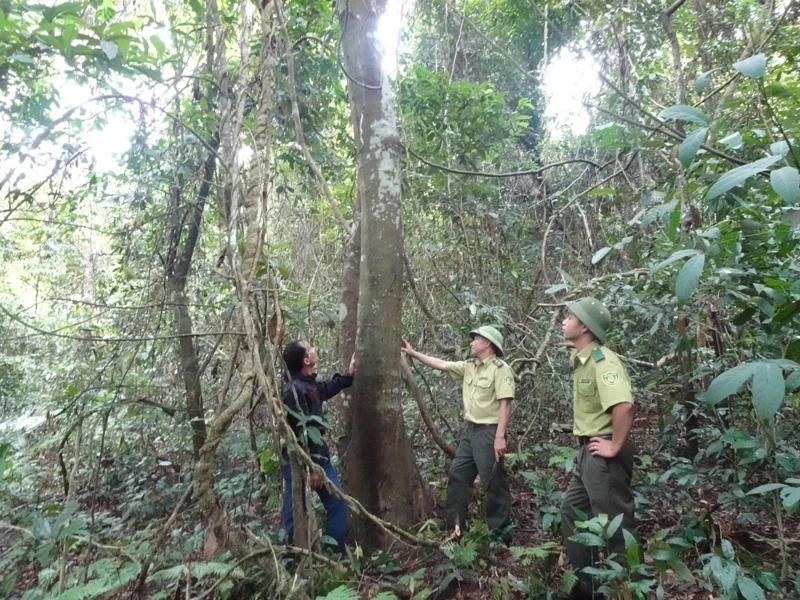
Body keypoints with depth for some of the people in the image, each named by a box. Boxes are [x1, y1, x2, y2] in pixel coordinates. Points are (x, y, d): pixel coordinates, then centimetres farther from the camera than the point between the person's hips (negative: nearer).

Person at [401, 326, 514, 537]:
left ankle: (499, 532, 15)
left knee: (494, 482, 2)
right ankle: (454, 524, 27)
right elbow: (441, 364, 13)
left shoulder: (500, 369, -14)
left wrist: (500, 437, -24)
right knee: (457, 475, 14)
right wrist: (413, 353, 11)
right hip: (469, 430, 9)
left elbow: (505, 404, -19)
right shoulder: (469, 366, 10)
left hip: (489, 432, -8)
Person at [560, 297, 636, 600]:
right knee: (572, 512, 19)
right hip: (589, 451, 10)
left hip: (604, 454, -10)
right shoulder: (581, 359, 9)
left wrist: (615, 447, -24)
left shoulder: (602, 360, -20)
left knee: (614, 524, 3)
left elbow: (624, 406, -34)